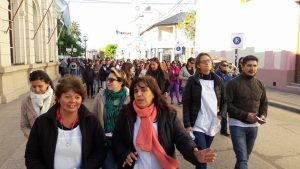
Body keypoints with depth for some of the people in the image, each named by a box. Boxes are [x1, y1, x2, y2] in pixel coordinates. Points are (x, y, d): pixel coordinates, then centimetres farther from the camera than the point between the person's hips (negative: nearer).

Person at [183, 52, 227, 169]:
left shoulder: (218, 80, 5)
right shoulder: (192, 80, -5)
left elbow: (224, 101, 11)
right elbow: (186, 103, -7)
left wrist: (221, 115, -6)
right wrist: (187, 125, -13)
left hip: (213, 124, 4)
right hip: (197, 125, -4)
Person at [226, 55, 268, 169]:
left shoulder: (260, 84, 7)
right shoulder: (234, 83, -11)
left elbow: (264, 103, 16)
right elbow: (227, 104, -15)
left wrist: (263, 115, -4)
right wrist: (245, 115, -21)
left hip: (254, 125, 6)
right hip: (237, 125, -6)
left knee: (245, 157, 19)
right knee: (243, 159, -9)